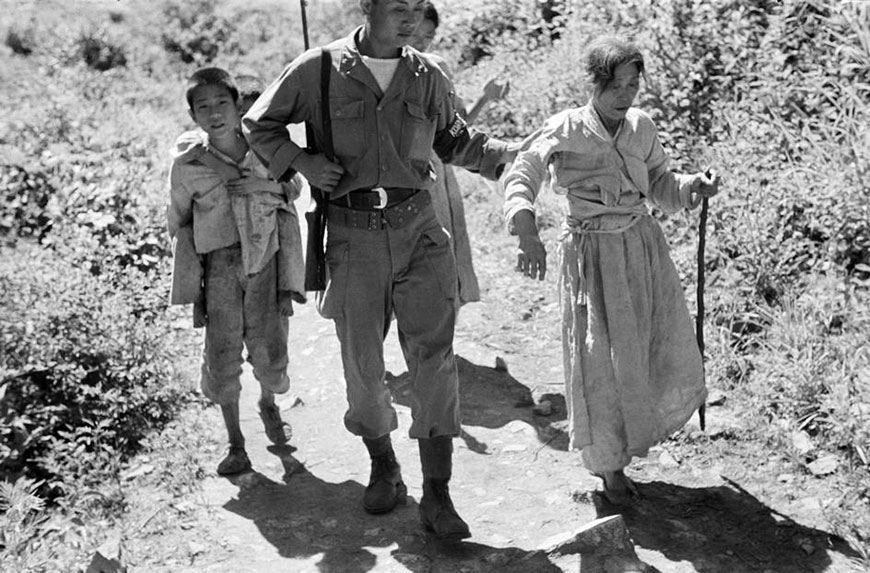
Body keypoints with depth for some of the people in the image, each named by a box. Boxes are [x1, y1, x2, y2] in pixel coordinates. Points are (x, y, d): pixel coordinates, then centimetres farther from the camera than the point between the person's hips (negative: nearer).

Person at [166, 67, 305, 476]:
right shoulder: (188, 164, -7)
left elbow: (292, 190, 10)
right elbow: (178, 220, 6)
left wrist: (264, 186, -9)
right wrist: (188, 274, 6)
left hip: (265, 256, 1)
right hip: (220, 263, -1)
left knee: (270, 346, 5)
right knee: (222, 353, -2)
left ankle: (269, 405, 40)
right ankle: (235, 443, 15)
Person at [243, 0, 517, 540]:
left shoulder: (428, 77, 7)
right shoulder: (319, 69, 0)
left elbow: (455, 141, 20)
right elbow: (259, 125, 10)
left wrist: (516, 155, 6)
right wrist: (302, 162, -8)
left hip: (418, 228, 1)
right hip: (353, 236, -1)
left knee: (435, 359, -7)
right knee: (362, 364, 7)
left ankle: (437, 494, 1)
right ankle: (384, 466, 32)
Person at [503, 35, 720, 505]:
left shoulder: (642, 128, 3)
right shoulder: (565, 131, -11)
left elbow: (661, 187, 12)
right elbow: (521, 178, -17)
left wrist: (693, 185, -8)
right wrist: (527, 233, -32)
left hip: (644, 248, 4)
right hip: (592, 255, -4)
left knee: (670, 358, 5)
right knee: (602, 365, 3)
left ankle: (636, 427, 37)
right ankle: (609, 465, 23)